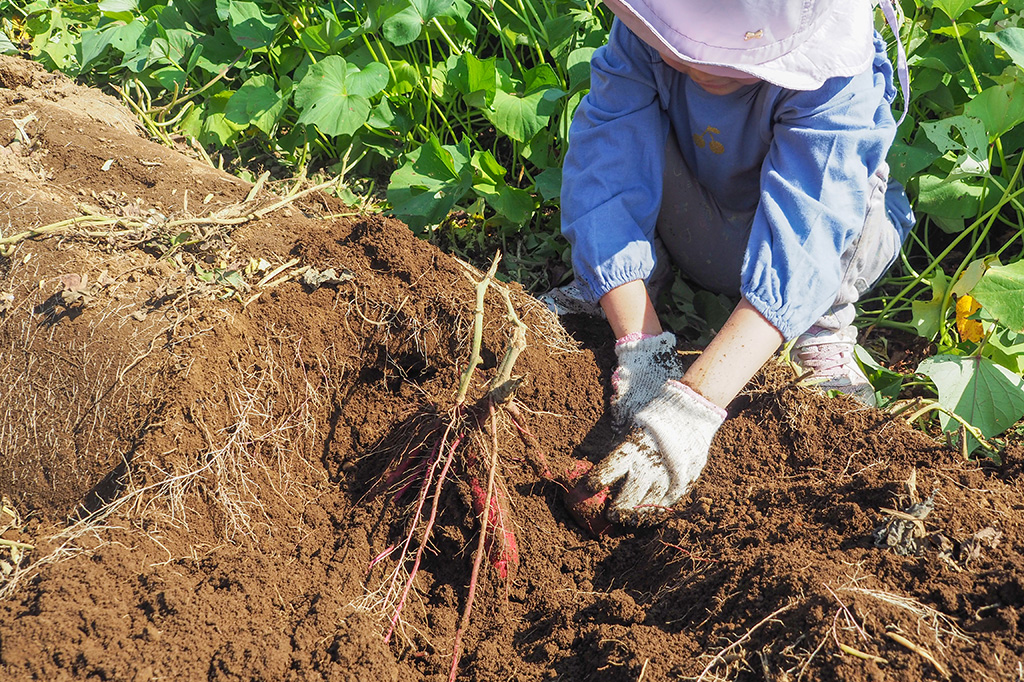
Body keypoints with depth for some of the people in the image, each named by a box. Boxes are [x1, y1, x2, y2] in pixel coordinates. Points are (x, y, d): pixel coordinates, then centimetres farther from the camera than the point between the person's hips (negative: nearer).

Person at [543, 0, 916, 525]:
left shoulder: (835, 77, -35)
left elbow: (796, 248, -44)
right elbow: (605, 173, -32)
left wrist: (693, 404, -55)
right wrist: (641, 347, -44)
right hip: (689, 229, 2)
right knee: (620, 130, -26)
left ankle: (824, 329, -8)